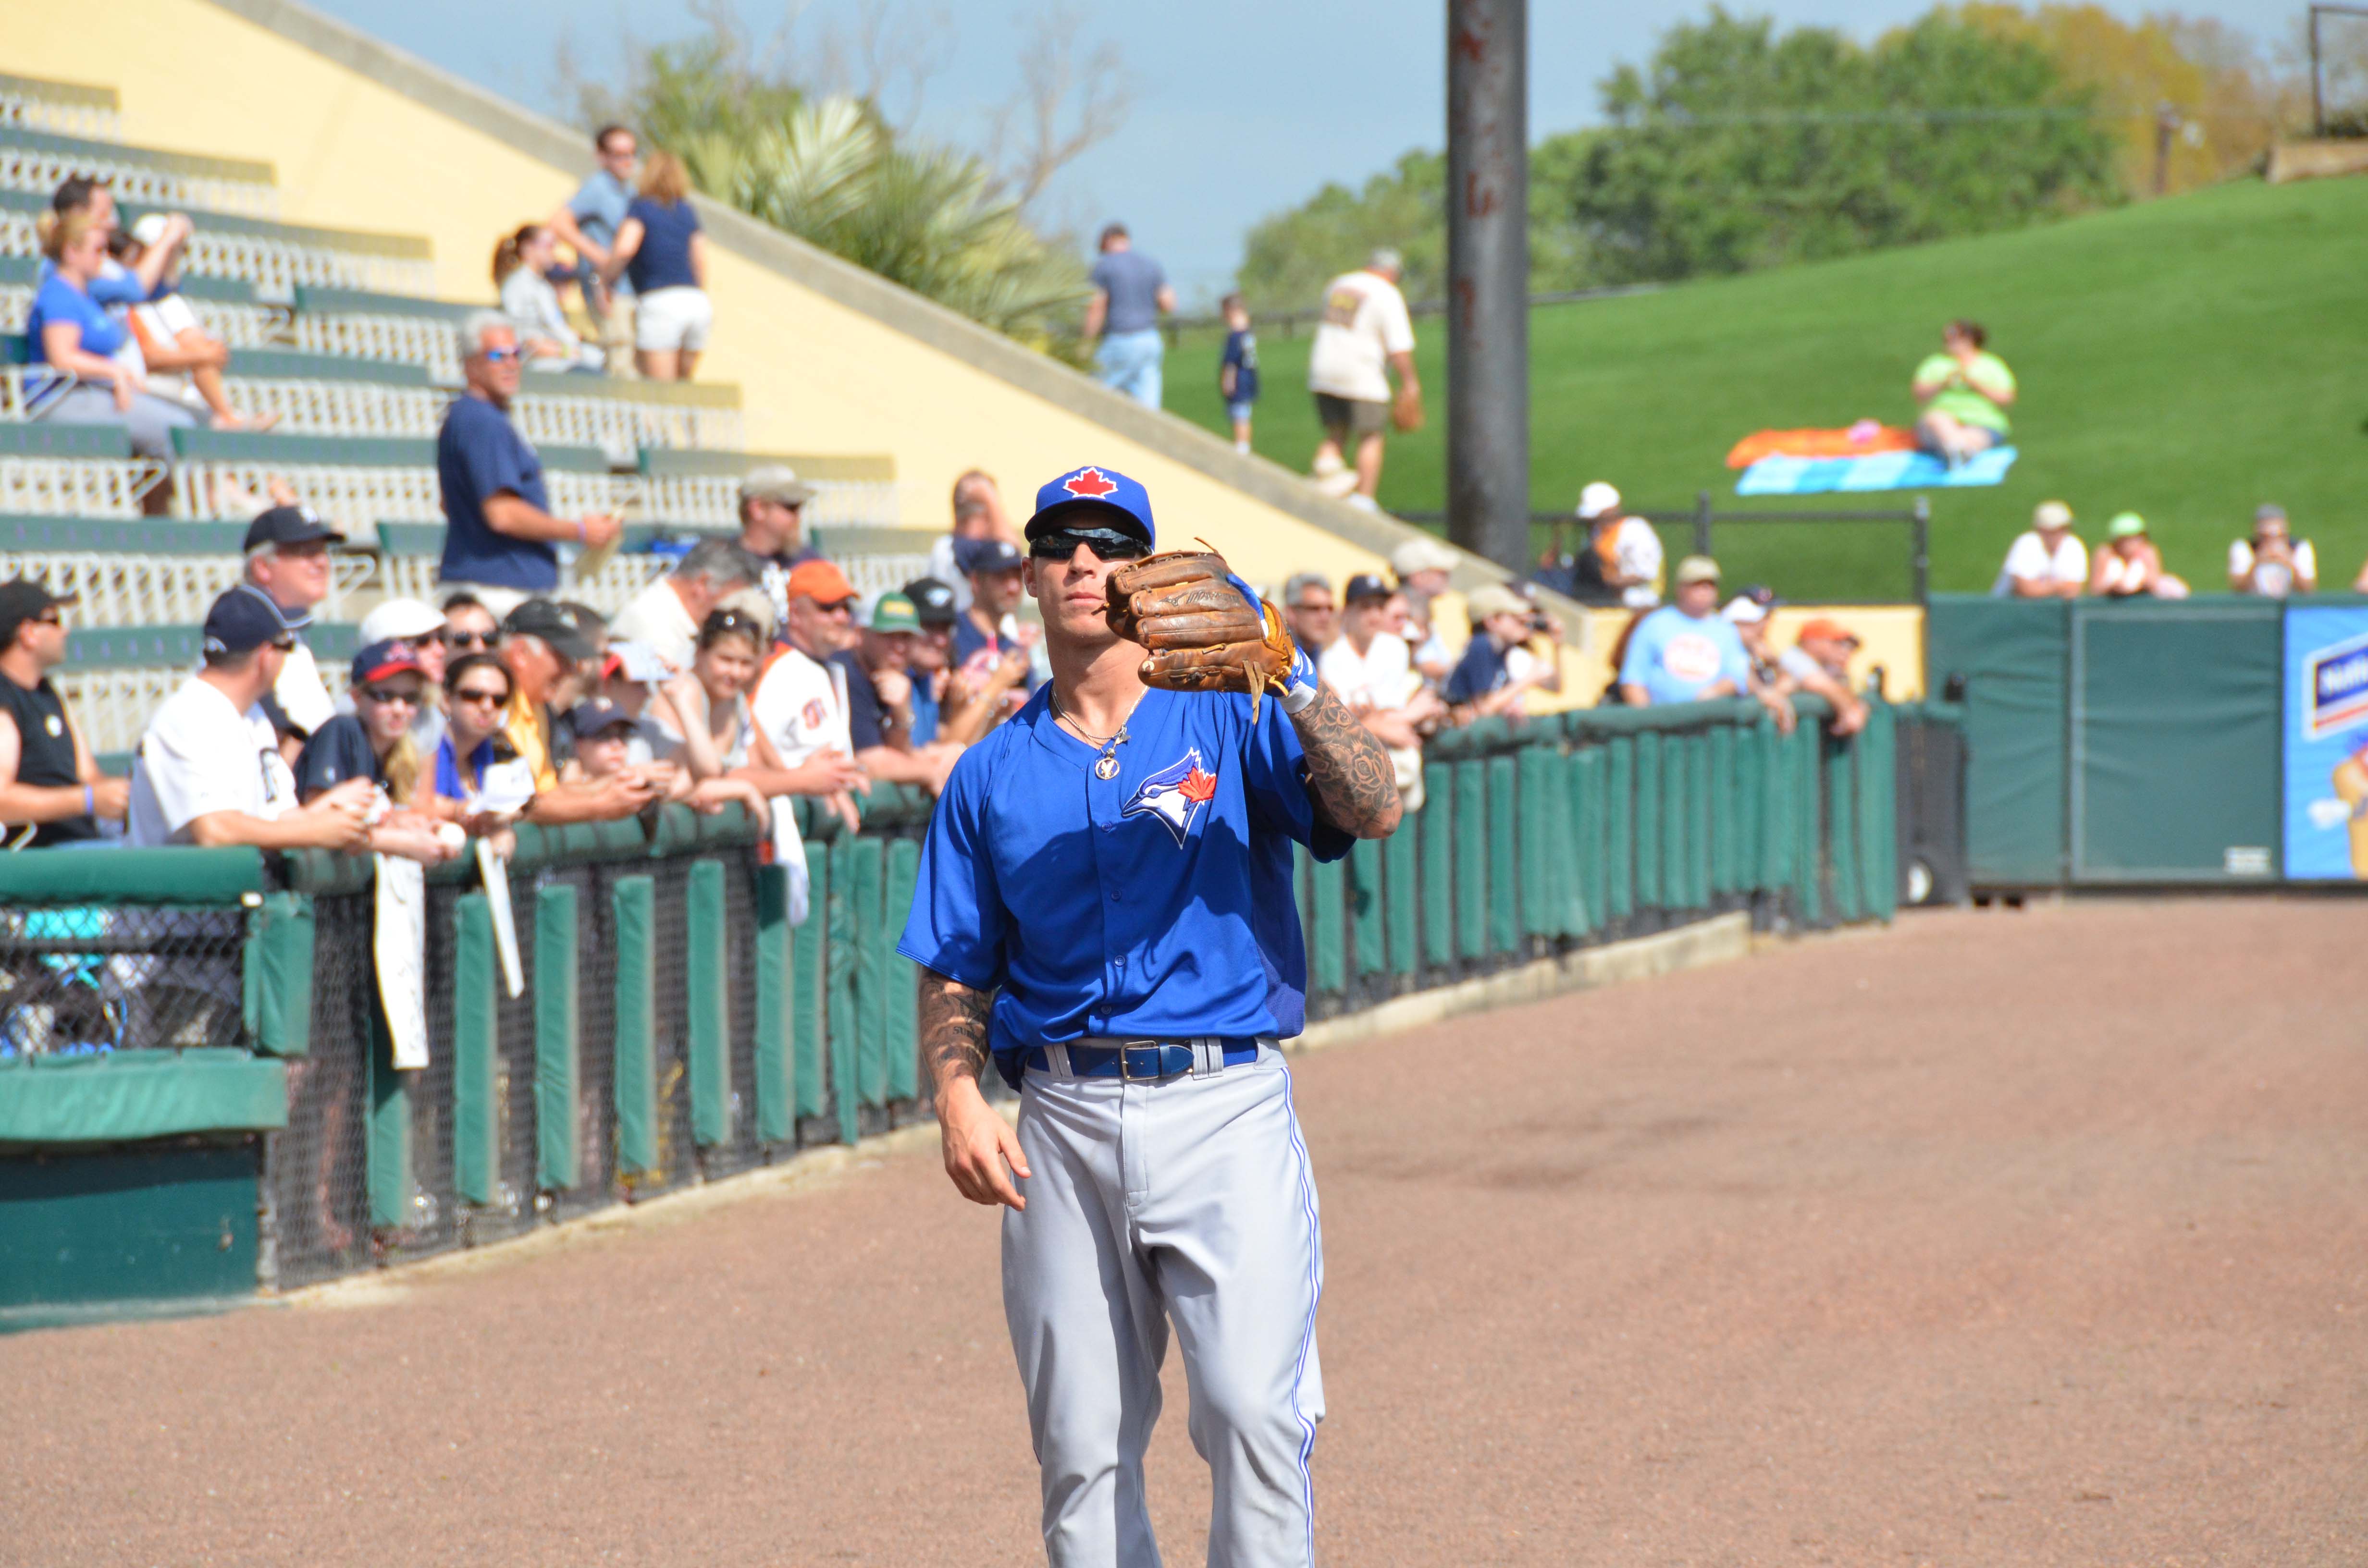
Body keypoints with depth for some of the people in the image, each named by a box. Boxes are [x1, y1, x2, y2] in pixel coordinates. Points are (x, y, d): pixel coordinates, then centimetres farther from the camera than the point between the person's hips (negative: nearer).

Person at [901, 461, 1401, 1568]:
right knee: (1081, 1447, 4)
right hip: (1063, 1118, 3)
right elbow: (954, 974, 13)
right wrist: (957, 1102, -4)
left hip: (1225, 1104, -3)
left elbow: (1374, 811, -10)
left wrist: (1289, 676, -21)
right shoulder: (992, 773, 15)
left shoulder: (1228, 720, 6)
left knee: (1254, 1410, -15)